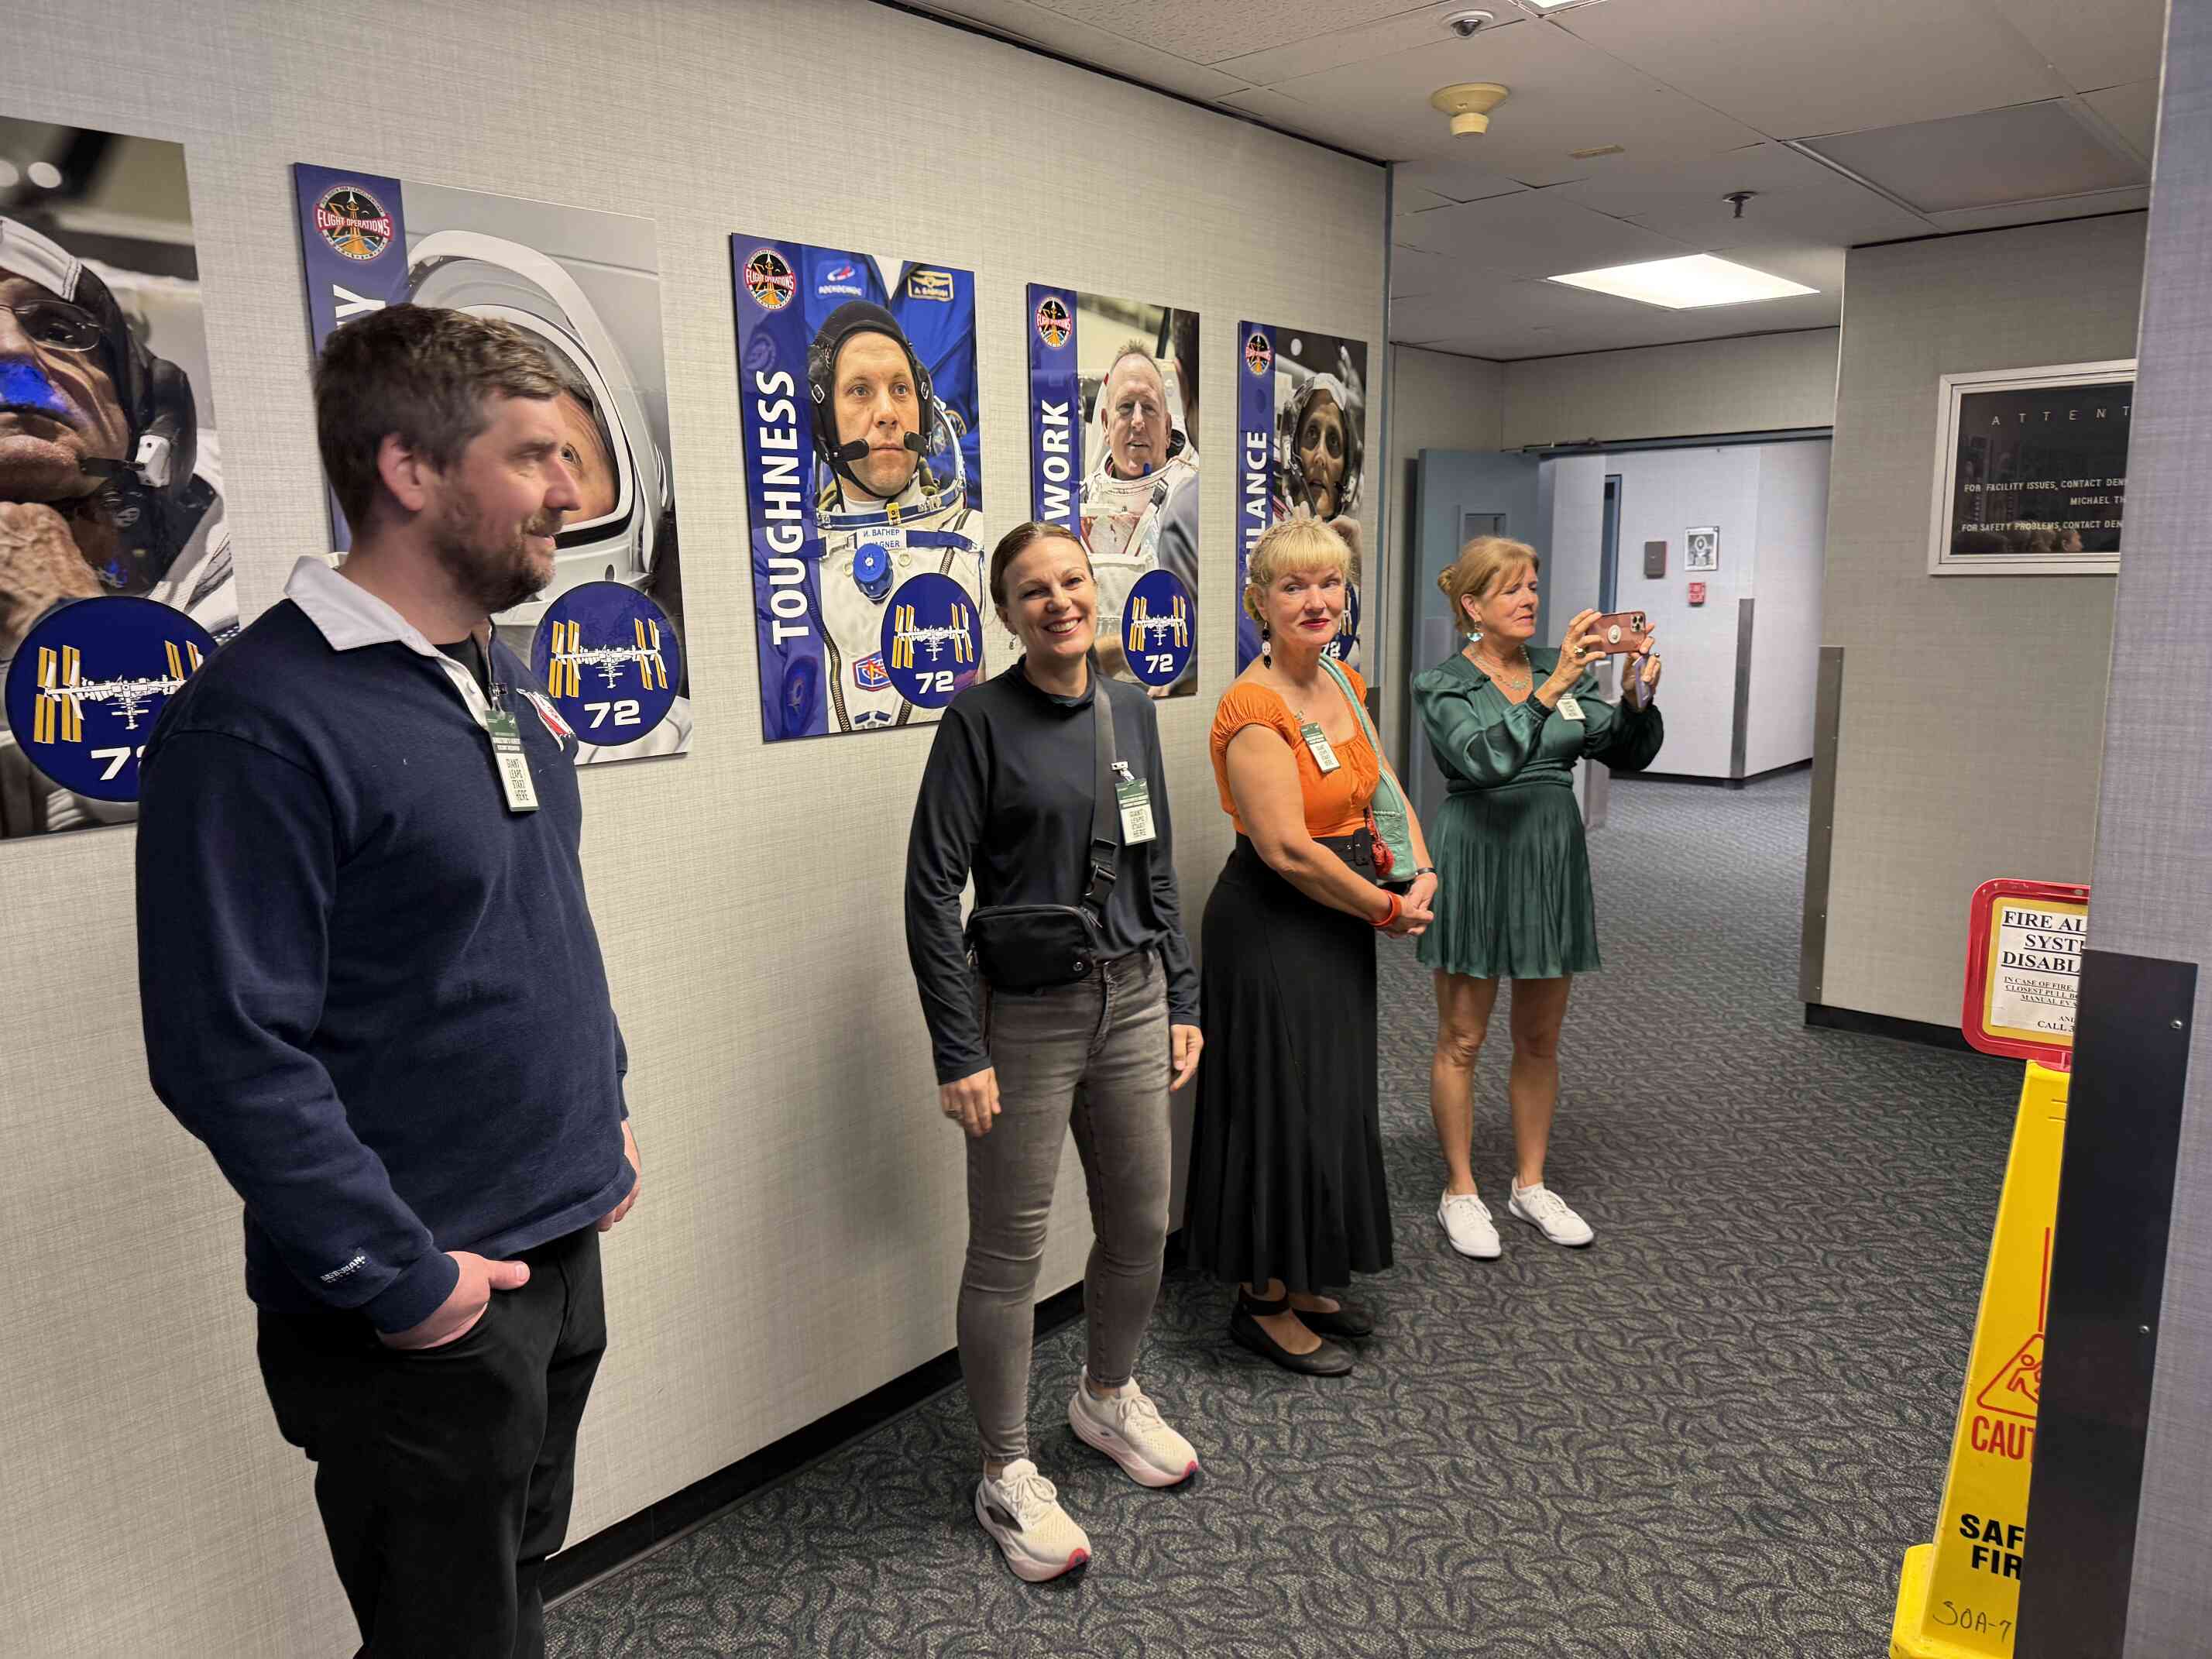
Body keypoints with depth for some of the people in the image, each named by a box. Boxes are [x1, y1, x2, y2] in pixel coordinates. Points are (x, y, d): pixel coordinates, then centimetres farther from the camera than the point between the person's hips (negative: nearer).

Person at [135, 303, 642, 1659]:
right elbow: (231, 1054, -23)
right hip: (425, 1315, -7)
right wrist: (401, 1281, -18)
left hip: (566, 1244, 8)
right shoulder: (260, 720, -21)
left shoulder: (503, 678, 7)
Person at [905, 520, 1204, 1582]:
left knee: (1142, 1223, 16)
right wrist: (959, 1053, -16)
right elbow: (932, 891, -13)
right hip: (1026, 1014, -5)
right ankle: (1008, 1475, 24)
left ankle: (1108, 1397, 43)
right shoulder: (981, 720, -10)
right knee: (1010, 1251, 5)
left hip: (1131, 999, 6)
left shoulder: (1130, 710, 7)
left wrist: (1181, 1002, 11)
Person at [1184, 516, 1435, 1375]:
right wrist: (1386, 911, -13)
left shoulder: (1344, 685, 7)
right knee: (1282, 1106, 2)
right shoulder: (1252, 708, -20)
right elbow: (1288, 850, -24)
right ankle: (1262, 1302, 22)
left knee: (1332, 1104, 18)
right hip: (1271, 927, -9)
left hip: (1338, 925, 9)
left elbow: (1383, 791, 13)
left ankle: (1302, 1284, 35)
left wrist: (1421, 872, -5)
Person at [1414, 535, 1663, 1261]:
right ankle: (1460, 1192, 20)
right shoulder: (1442, 685, -7)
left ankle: (1531, 1184, 30)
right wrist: (1551, 690, -33)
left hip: (1554, 861, 5)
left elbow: (1628, 754, 5)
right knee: (1462, 1039, 5)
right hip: (1479, 864, -5)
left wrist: (1638, 701, -14)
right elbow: (1486, 760, -25)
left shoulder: (1563, 672, 8)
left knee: (1540, 1039, 14)